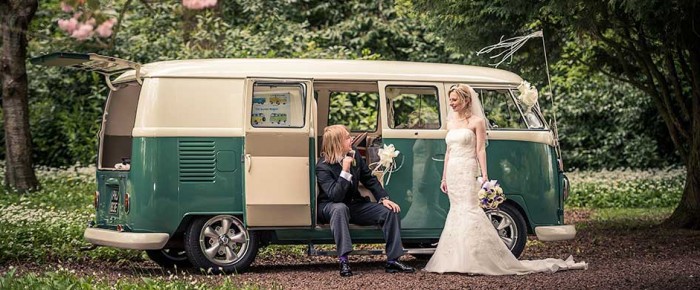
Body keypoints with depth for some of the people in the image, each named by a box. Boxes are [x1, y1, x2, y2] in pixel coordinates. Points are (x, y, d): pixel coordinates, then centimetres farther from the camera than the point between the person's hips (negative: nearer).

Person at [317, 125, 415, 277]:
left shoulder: (355, 155, -1)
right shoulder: (323, 167, -21)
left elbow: (369, 179, 7)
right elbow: (335, 196, -30)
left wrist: (384, 198, -7)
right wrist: (345, 170, -36)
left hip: (354, 205, 6)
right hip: (330, 208, -6)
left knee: (390, 210, -11)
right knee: (340, 208, -43)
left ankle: (392, 260, -11)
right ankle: (343, 261, -44)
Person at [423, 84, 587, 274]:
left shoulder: (476, 121, -2)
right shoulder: (451, 123, 16)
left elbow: (480, 150, -7)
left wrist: (484, 175, -14)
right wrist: (444, 177, 18)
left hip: (467, 173, -7)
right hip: (452, 173, 7)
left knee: (470, 212, -13)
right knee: (456, 212, 5)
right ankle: (458, 260, 6)